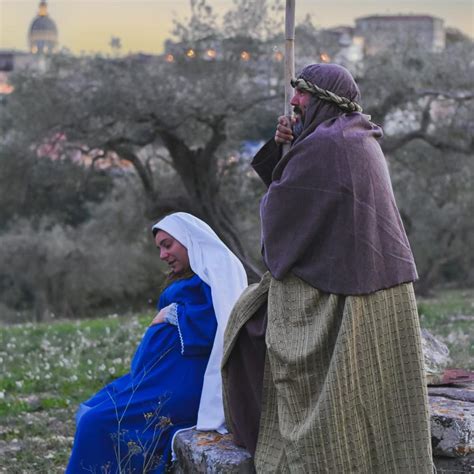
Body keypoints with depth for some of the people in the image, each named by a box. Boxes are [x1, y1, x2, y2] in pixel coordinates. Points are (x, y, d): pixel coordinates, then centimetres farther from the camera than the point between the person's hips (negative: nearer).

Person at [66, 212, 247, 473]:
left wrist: (171, 314, -9)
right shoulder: (189, 278, 22)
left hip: (183, 380, -10)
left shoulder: (216, 271, -7)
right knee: (89, 412, 5)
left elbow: (213, 325, -21)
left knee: (98, 422, -15)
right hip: (163, 372, 10)